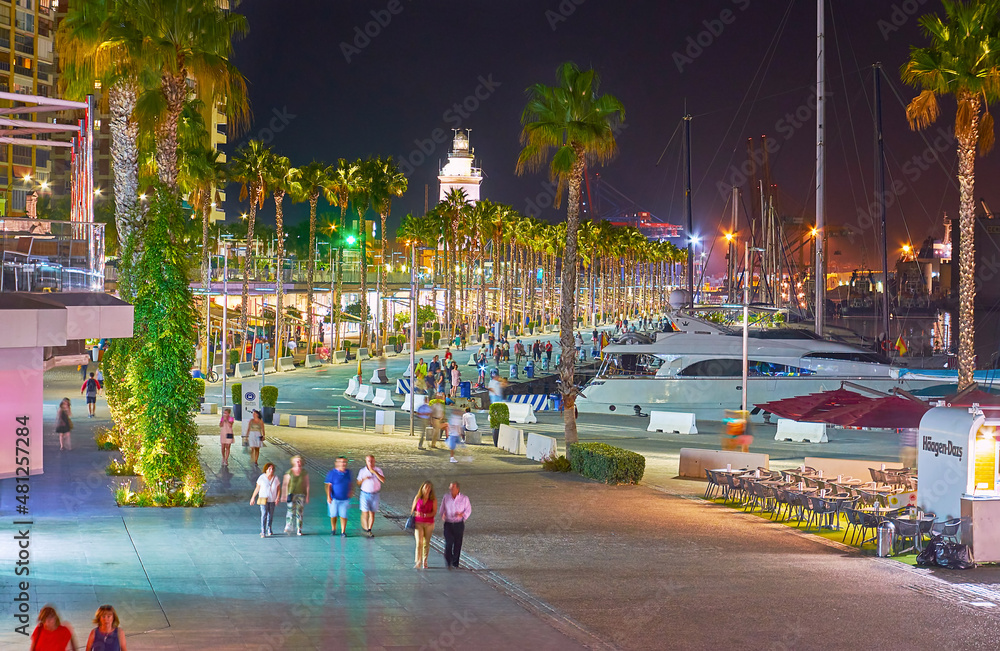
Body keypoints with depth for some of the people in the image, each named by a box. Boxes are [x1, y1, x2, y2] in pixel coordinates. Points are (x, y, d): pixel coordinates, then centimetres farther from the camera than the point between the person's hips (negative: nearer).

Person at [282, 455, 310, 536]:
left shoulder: (304, 472, 2)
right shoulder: (289, 472, -1)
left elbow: (307, 485, 5)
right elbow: (285, 484, 2)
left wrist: (307, 496, 1)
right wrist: (286, 495, -3)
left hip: (301, 495, 1)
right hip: (292, 494, -1)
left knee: (299, 512, 3)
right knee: (291, 511, -9)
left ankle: (299, 530, 9)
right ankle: (287, 529, -2)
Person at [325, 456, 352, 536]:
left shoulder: (348, 472, 4)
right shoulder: (332, 473, -9)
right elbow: (328, 486, -9)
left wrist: (351, 491, 3)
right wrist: (328, 496, -15)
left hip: (345, 499, 2)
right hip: (334, 499, -2)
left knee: (343, 515, 0)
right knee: (334, 515, 9)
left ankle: (343, 532, 5)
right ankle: (333, 530, 28)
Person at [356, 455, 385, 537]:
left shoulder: (378, 470, -1)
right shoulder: (362, 471, 1)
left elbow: (383, 480, -15)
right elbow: (358, 483, 8)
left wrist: (374, 472, -20)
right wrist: (364, 479, -13)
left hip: (374, 494, 1)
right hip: (365, 494, -1)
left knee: (372, 513, 4)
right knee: (365, 512, -6)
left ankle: (369, 529, 13)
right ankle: (364, 527, 12)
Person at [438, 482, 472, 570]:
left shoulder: (464, 499, 0)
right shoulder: (446, 498, 5)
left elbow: (468, 510, 7)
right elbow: (441, 509, 15)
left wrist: (462, 514, -13)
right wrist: (443, 515, -7)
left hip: (459, 524, 0)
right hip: (448, 524, 0)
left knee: (457, 544, 3)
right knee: (448, 543, -14)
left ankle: (455, 563, 17)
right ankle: (447, 563, -11)